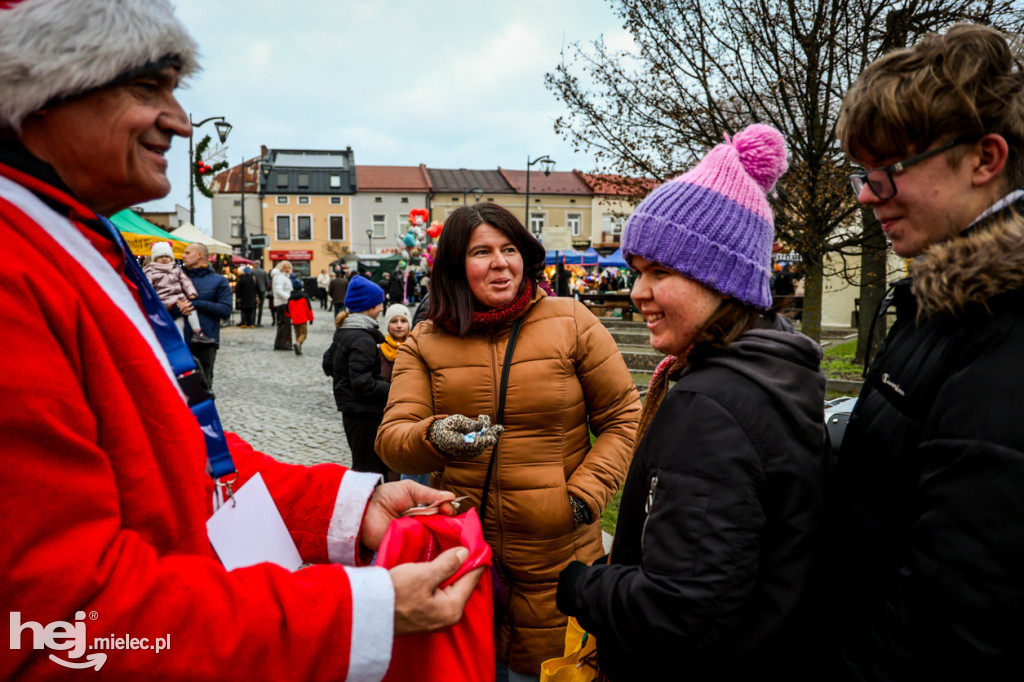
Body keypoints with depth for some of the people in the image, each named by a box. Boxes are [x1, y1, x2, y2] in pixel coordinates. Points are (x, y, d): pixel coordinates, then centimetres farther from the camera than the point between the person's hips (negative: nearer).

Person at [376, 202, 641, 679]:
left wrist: (584, 495, -12)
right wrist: (435, 438, -28)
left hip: (556, 558, -2)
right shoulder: (425, 343, 1)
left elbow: (623, 420, 0)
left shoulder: (572, 322, -5)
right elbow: (391, 439, -6)